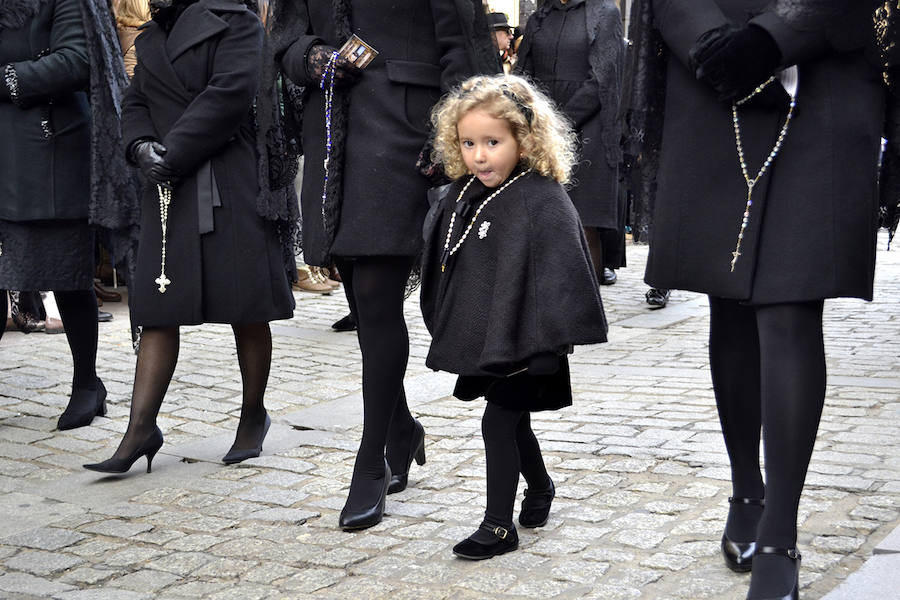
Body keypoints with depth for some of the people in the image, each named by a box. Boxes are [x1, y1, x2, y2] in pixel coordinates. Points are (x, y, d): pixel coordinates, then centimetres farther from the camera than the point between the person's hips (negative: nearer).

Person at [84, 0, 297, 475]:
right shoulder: (152, 40, 20)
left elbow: (229, 94, -13)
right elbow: (134, 104, 19)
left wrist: (173, 156, -13)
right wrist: (141, 146, -4)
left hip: (233, 187, -6)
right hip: (170, 193, 6)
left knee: (246, 311, 2)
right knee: (158, 312, 0)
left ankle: (253, 416, 18)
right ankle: (140, 430, 0)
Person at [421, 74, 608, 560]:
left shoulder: (544, 201, -17)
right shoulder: (460, 197, 6)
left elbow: (562, 273, -19)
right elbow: (441, 265, 17)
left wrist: (549, 339, -21)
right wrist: (445, 328, 18)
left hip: (522, 342, -7)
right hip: (483, 337, 7)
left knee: (499, 421, -5)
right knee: (512, 420, 20)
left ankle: (499, 525, 6)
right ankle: (540, 486, 44)